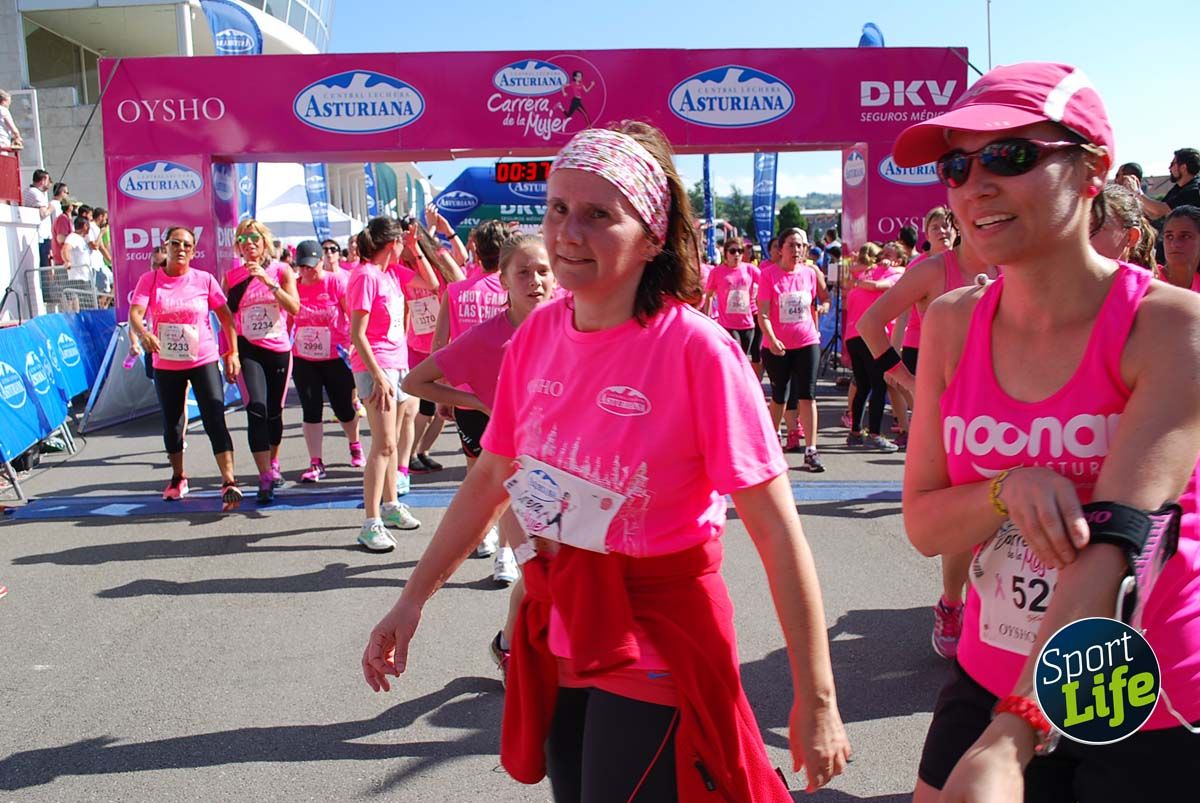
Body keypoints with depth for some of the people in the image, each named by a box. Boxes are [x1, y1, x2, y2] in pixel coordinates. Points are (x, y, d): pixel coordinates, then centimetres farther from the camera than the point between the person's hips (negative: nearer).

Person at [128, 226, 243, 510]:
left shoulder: (204, 279, -2)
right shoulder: (150, 280, -1)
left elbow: (225, 316, 1)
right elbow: (135, 313, -13)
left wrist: (233, 352, -6)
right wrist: (143, 333, -35)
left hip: (204, 361, -2)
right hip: (166, 365, 2)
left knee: (215, 420, -13)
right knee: (171, 424, 15)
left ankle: (229, 482, -18)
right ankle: (178, 478, 35)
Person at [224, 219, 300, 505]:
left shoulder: (281, 270, 1)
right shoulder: (232, 276, 3)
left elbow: (294, 308, -13)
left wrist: (268, 282, -21)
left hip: (279, 349, 1)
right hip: (248, 349, -1)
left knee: (274, 411, 11)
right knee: (257, 407, -19)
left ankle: (273, 464, 36)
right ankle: (265, 477, -19)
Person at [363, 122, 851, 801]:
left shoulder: (698, 349, -19)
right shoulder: (538, 334, -2)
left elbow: (777, 529, -19)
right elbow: (489, 480, 10)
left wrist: (816, 698, -18)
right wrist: (413, 599, 10)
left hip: (656, 641, -5)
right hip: (559, 630, 6)